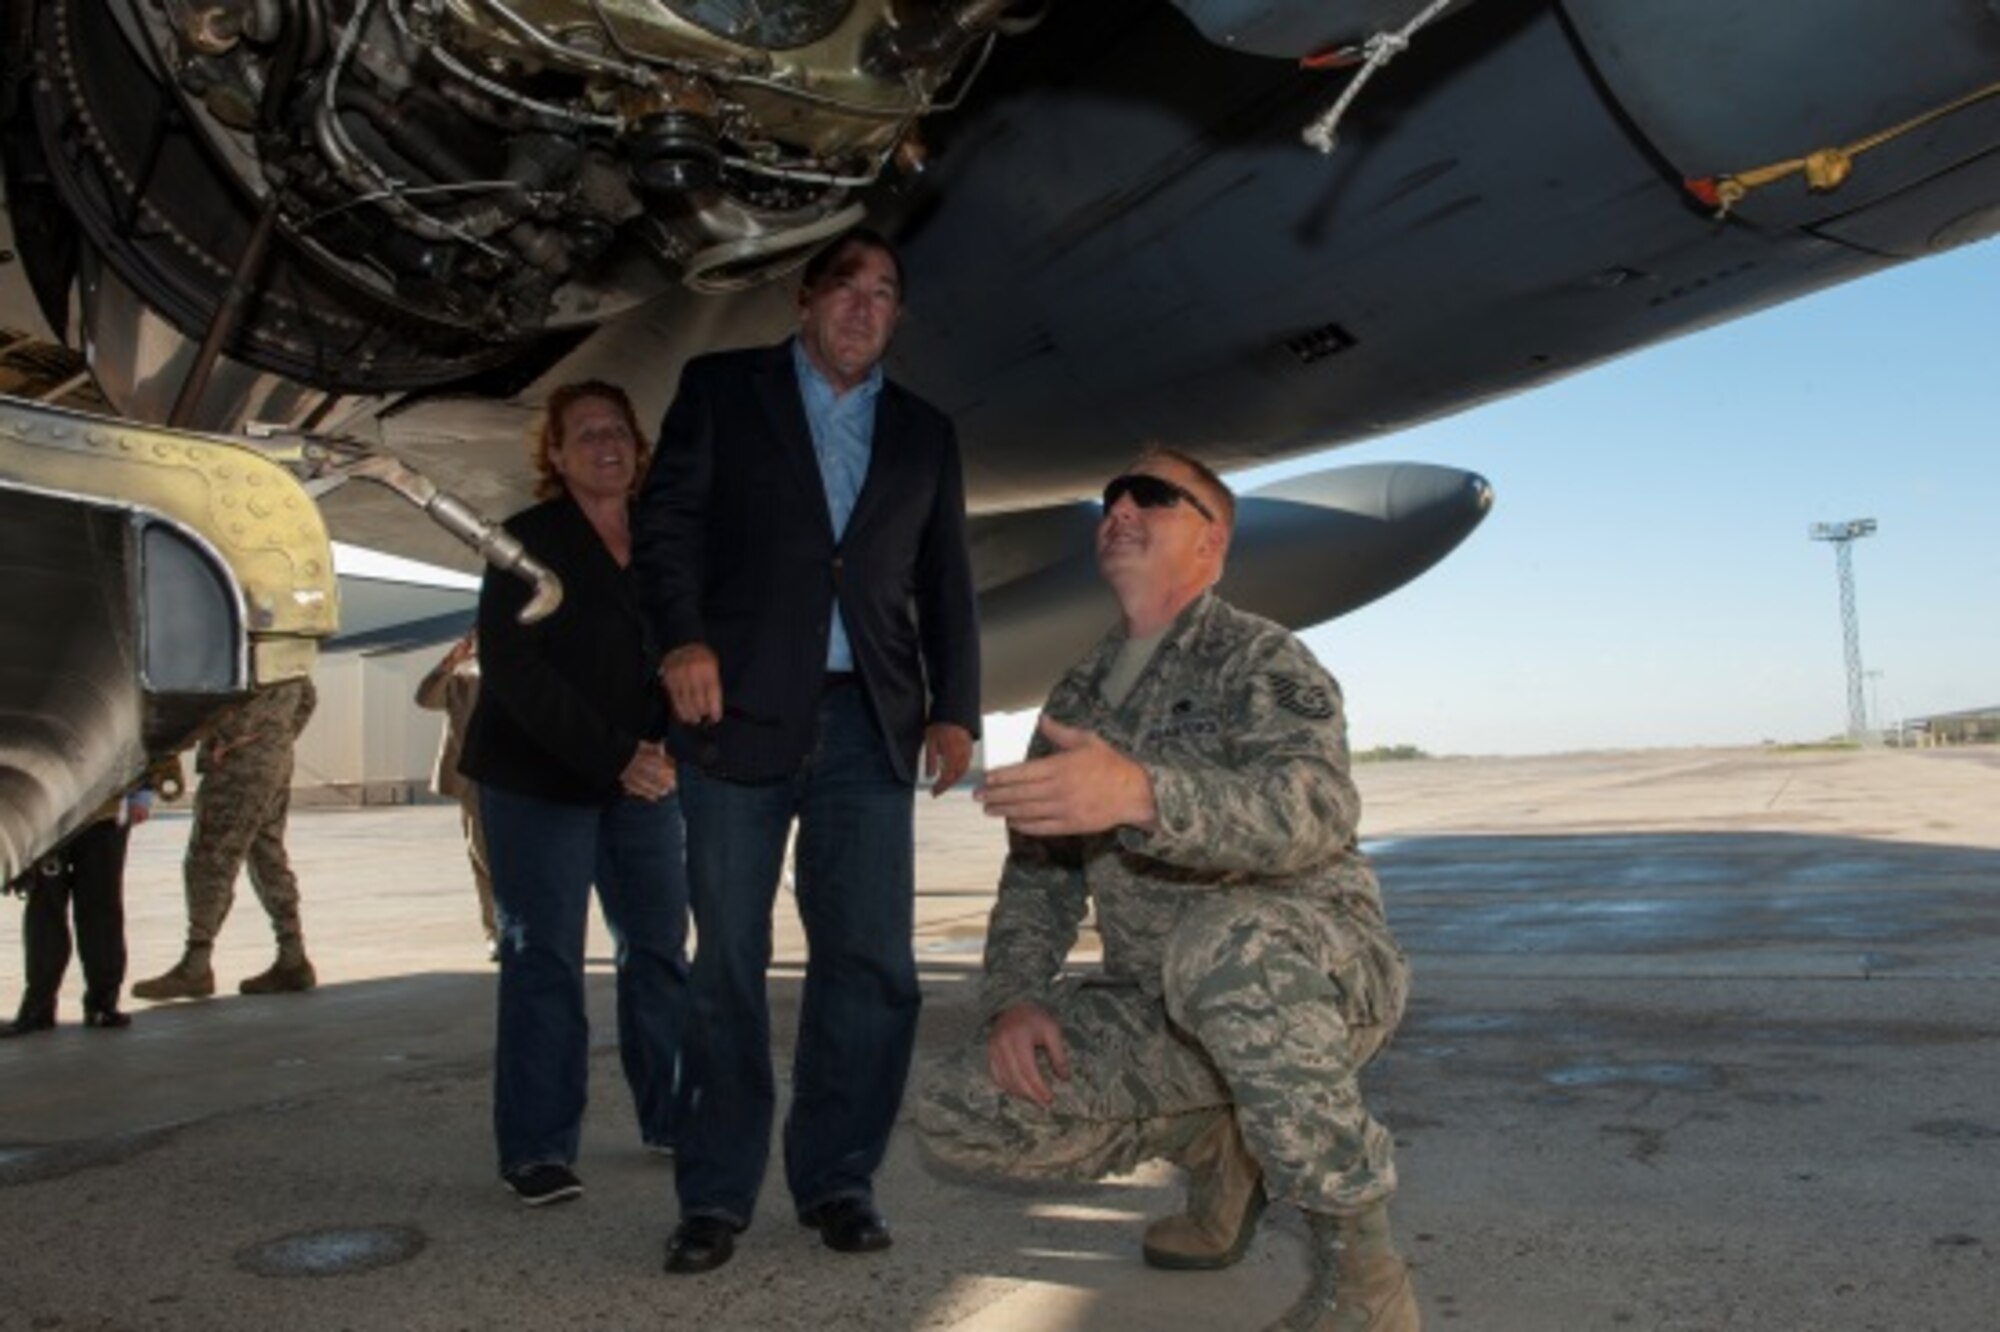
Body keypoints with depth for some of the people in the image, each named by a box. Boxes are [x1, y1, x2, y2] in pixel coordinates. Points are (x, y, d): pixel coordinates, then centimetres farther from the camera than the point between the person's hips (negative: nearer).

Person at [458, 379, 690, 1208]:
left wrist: (666, 746, -9)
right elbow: (514, 670, -14)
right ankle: (536, 1151, 5)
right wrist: (612, 757, -21)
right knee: (543, 962, -3)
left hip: (642, 782, 5)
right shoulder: (527, 543, -5)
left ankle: (673, 1120, 17)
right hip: (538, 782, -4)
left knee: (660, 950, 5)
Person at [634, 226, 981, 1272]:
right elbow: (666, 519, 3)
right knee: (727, 962, 2)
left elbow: (946, 586, 16)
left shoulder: (925, 434, 19)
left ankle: (837, 1179, 13)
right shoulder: (720, 389, 11)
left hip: (868, 721, 3)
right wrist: (682, 636, -14)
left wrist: (956, 707, 5)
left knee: (870, 962, -1)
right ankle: (716, 1193, 12)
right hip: (740, 712, -2)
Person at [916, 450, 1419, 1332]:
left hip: (1318, 978, -6)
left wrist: (1143, 793, -45)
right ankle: (1217, 1143, 12)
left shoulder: (1259, 659, -8)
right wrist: (1014, 998, -6)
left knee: (1223, 941, -41)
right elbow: (1038, 869, 13)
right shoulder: (1078, 698, 12)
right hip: (1165, 1011, 6)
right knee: (958, 1118, -10)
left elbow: (1316, 806, -28)